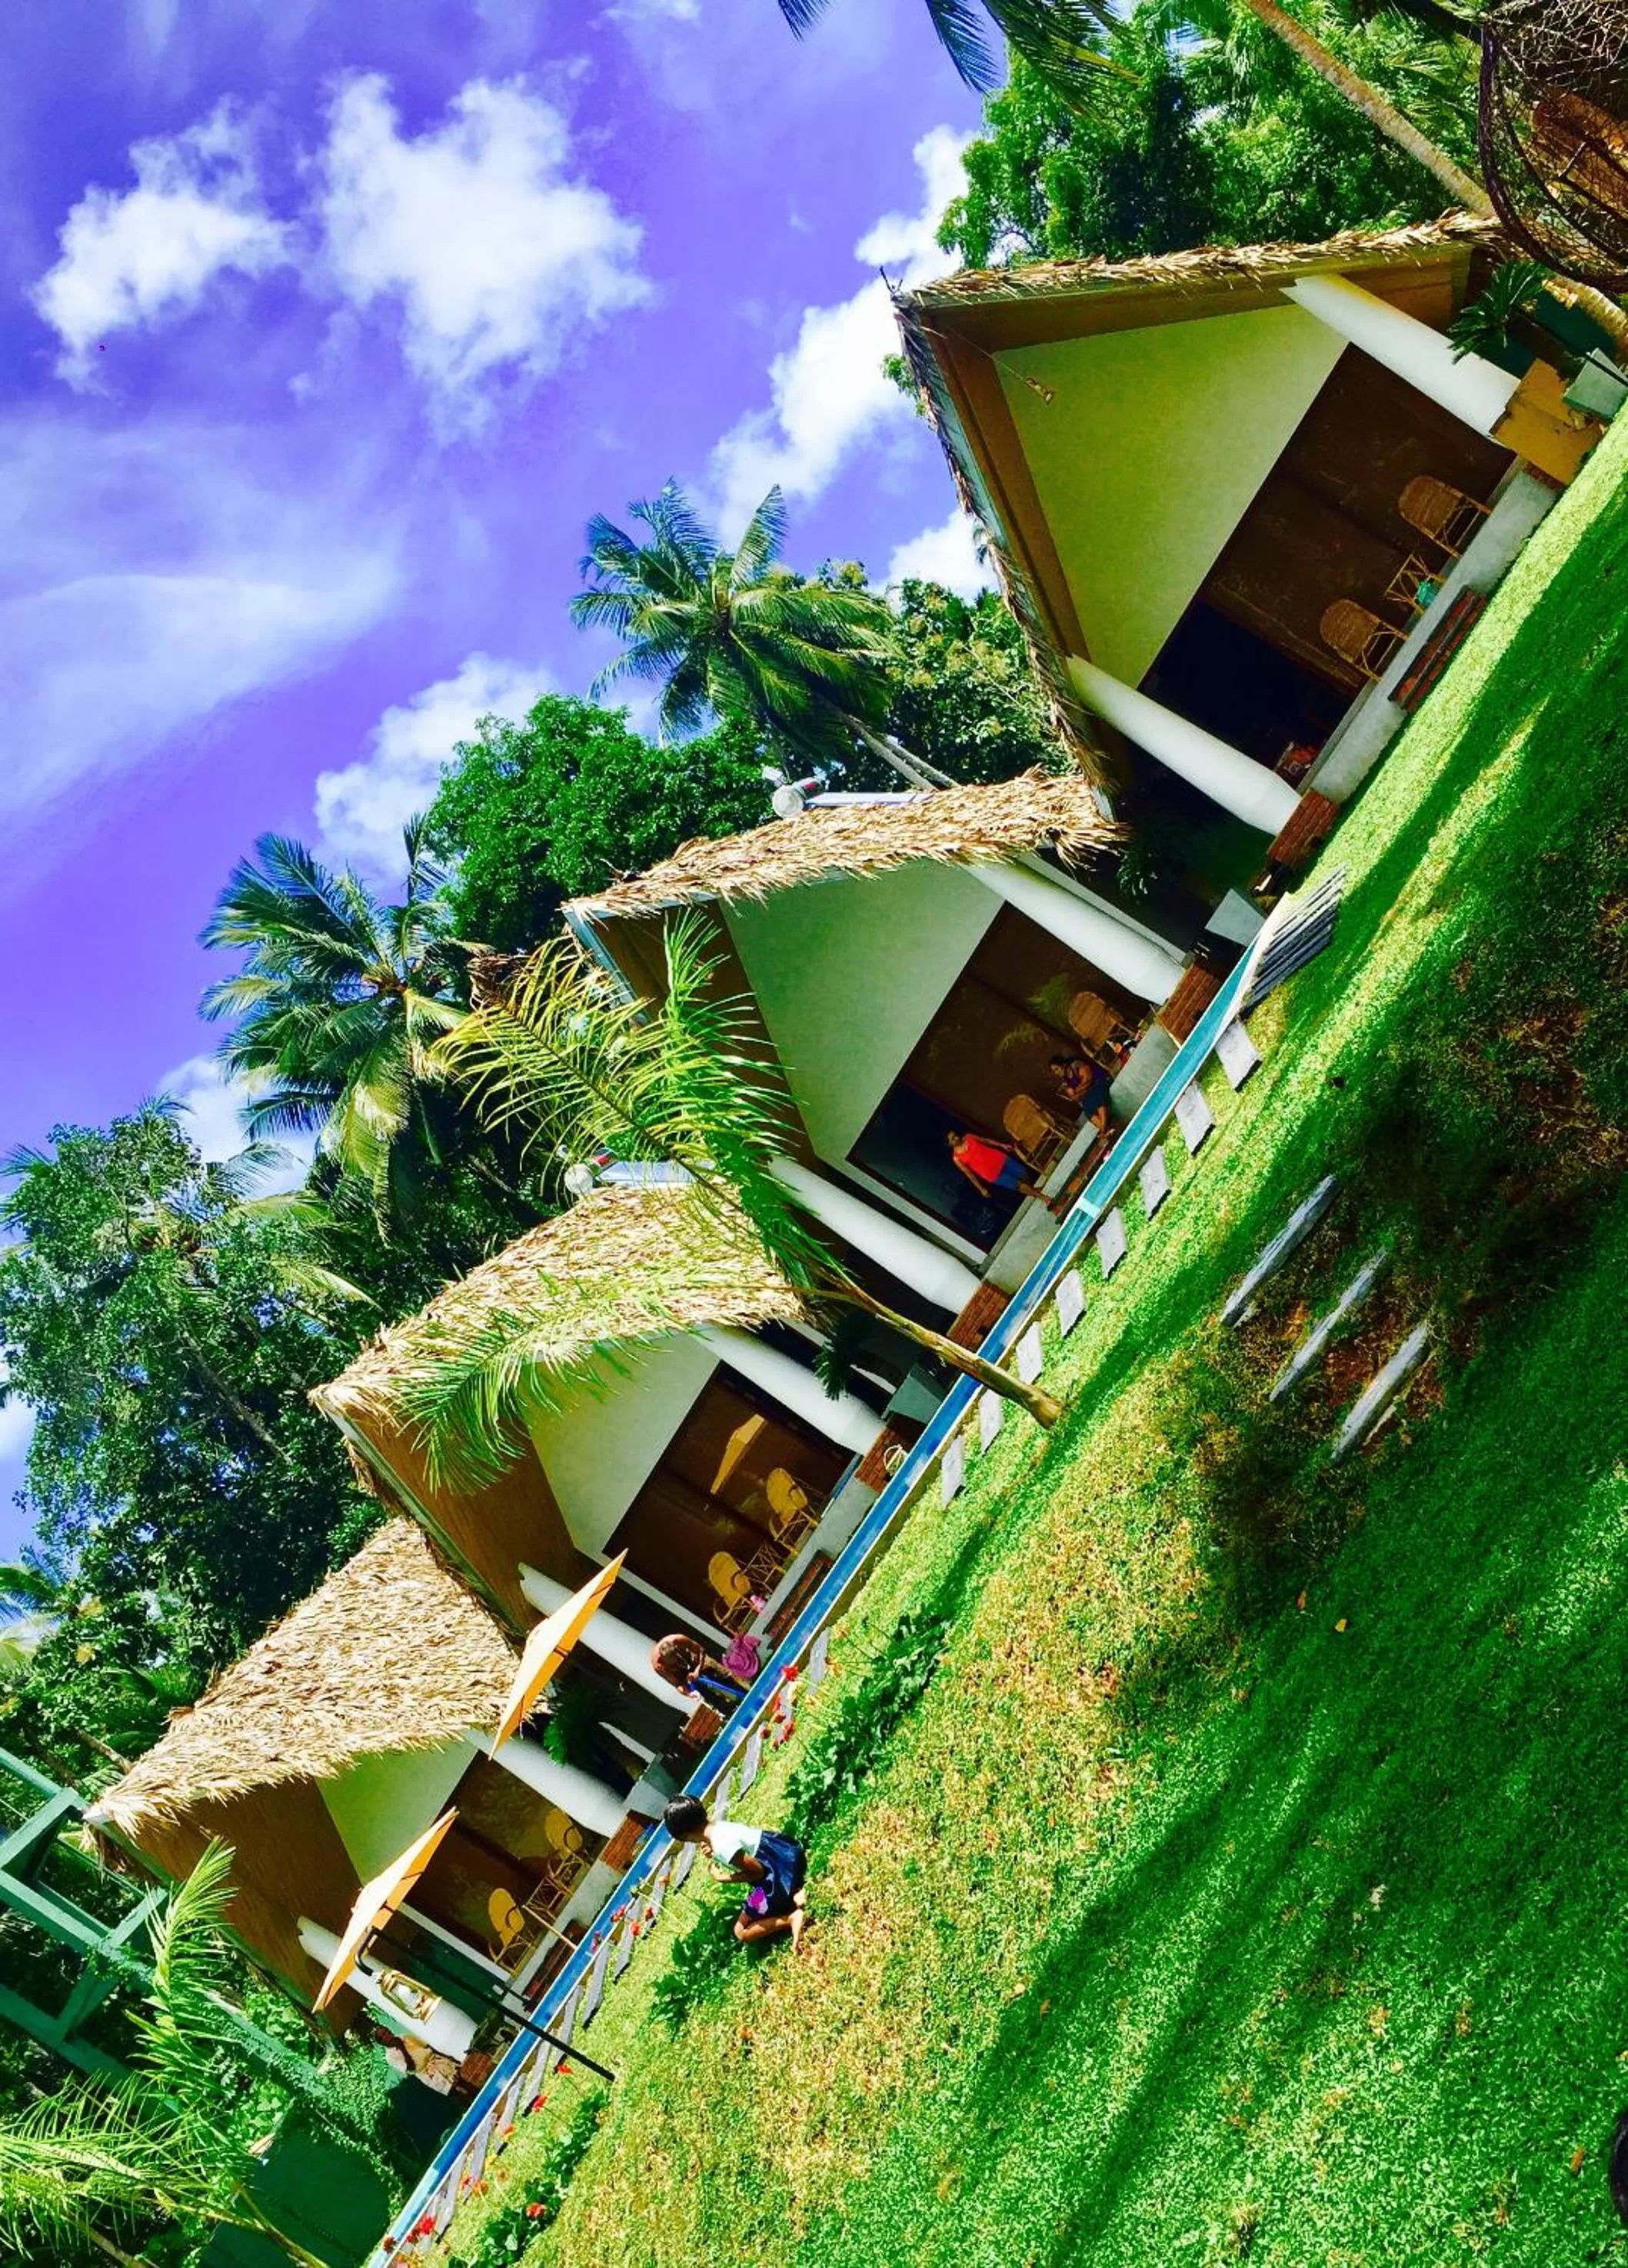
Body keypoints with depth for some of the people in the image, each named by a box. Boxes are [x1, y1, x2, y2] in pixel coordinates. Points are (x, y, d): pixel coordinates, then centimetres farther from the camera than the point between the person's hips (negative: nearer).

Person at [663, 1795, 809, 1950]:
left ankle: (791, 1918, -12)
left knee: (742, 1932, 5)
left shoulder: (722, 1847, -25)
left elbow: (757, 1872, -17)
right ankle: (794, 1894, 16)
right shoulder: (719, 1825, 2)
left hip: (779, 1876, -8)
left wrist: (723, 1878, -5)